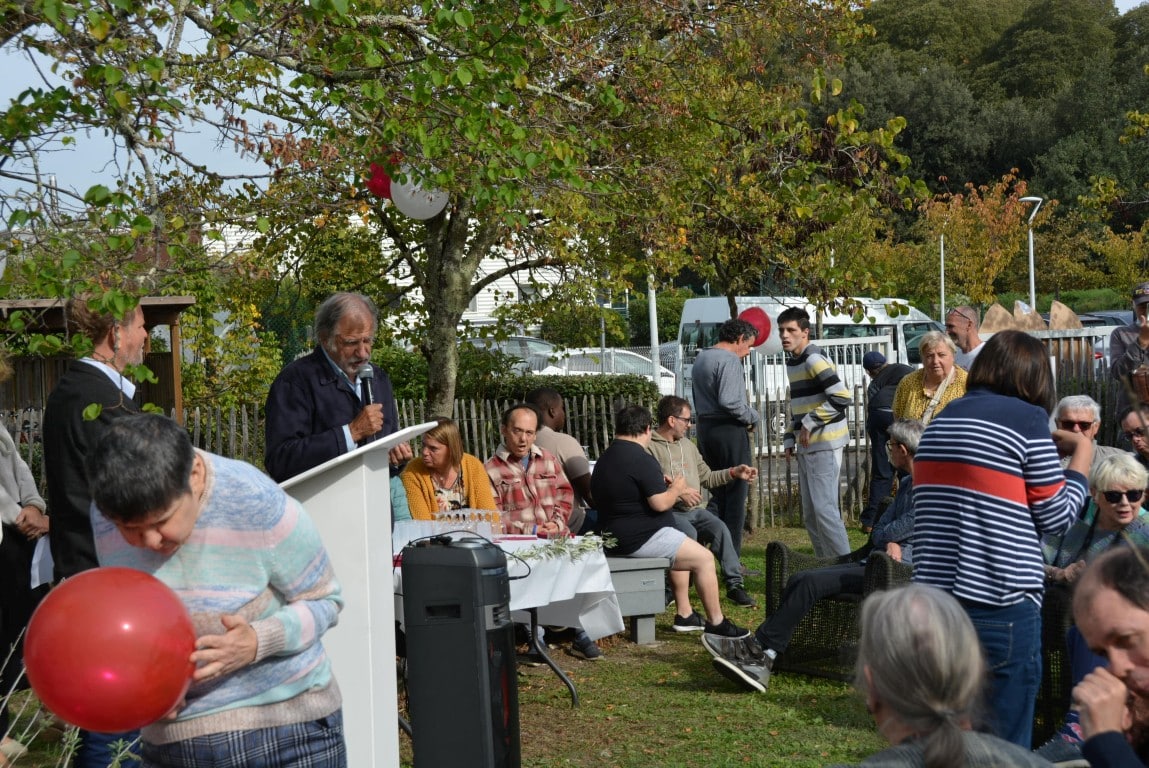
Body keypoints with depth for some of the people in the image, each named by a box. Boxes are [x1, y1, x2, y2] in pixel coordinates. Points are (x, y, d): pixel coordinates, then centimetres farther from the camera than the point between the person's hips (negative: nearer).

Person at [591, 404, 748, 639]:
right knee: (704, 558, -2)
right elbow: (660, 503, -22)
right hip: (641, 538, -10)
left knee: (684, 549, 28)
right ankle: (716, 623, 2)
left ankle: (684, 615, 25)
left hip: (616, 538, 10)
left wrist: (663, 486, 23)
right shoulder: (641, 460, -19)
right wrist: (676, 489, -2)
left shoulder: (605, 459, 13)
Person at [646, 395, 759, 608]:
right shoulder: (649, 448, -4)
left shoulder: (687, 445, 23)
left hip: (694, 510, 6)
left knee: (720, 528, -22)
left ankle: (735, 584, -22)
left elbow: (707, 478, 26)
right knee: (689, 533, -34)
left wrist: (734, 472, 15)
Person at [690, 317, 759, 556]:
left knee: (718, 493, 16)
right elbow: (728, 401, -25)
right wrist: (752, 417, -8)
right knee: (736, 494, -2)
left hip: (705, 427, 9)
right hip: (729, 429, -9)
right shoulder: (729, 360, -13)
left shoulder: (701, 358, 17)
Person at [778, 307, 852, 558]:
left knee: (824, 509, -11)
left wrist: (810, 423, -20)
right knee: (810, 514, 12)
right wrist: (790, 439, 16)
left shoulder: (814, 360, -14)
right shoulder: (792, 362, 15)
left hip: (824, 445, -10)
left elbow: (841, 397, -24)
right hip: (806, 447, 10)